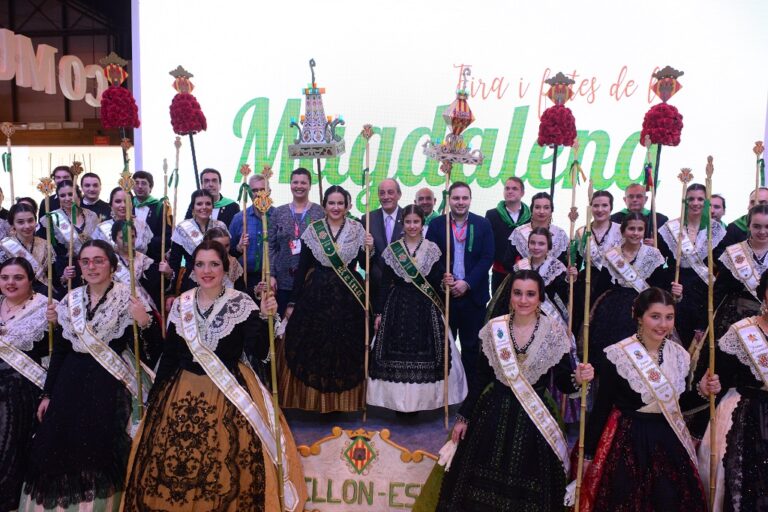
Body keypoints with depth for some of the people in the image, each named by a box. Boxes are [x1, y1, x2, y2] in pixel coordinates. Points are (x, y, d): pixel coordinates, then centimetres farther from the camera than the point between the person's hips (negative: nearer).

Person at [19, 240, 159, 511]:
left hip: (110, 385, -4)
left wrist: (145, 322, -28)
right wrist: (47, 393, 12)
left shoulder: (128, 298, -6)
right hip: (70, 382, 5)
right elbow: (59, 349, 12)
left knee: (101, 451, -4)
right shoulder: (70, 300, 7)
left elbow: (153, 345, -8)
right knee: (57, 448, 5)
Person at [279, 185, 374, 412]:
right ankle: (316, 400, 19)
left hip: (348, 298, 0)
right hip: (316, 296, 0)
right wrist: (292, 302, 1)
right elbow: (302, 268, 2)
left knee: (346, 350, 5)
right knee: (313, 348, 3)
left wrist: (369, 250, -17)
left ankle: (343, 402, 21)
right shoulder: (313, 230, 2)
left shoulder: (358, 229, 1)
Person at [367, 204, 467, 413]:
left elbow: (438, 282, 1)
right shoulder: (392, 250, 2)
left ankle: (422, 399, 16)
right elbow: (385, 283, 3)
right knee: (396, 351, 1)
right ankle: (399, 400, 15)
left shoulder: (432, 249, 2)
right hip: (397, 308, 0)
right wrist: (379, 312, 0)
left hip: (425, 309, 0)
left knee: (425, 352, 1)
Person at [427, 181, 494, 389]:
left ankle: (470, 388, 20)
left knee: (471, 346, 8)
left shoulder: (483, 224, 2)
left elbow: (487, 258, -4)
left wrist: (467, 283, -13)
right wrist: (442, 278, -16)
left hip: (473, 294, 0)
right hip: (444, 293, 0)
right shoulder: (436, 224, 3)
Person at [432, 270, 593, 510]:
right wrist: (463, 417, 5)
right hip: (494, 415, 2)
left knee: (528, 492, 7)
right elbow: (481, 378, 3)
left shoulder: (554, 332, -7)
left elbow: (563, 383, -3)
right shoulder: (493, 328, -3)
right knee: (485, 485, 8)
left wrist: (578, 379, -25)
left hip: (535, 419, -1)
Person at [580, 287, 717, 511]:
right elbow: (601, 409, -10)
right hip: (627, 444, -5)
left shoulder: (679, 355, 3)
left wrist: (700, 391, -2)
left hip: (669, 442, 5)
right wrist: (588, 454, -7)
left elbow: (675, 402, 15)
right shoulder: (616, 356, -15)